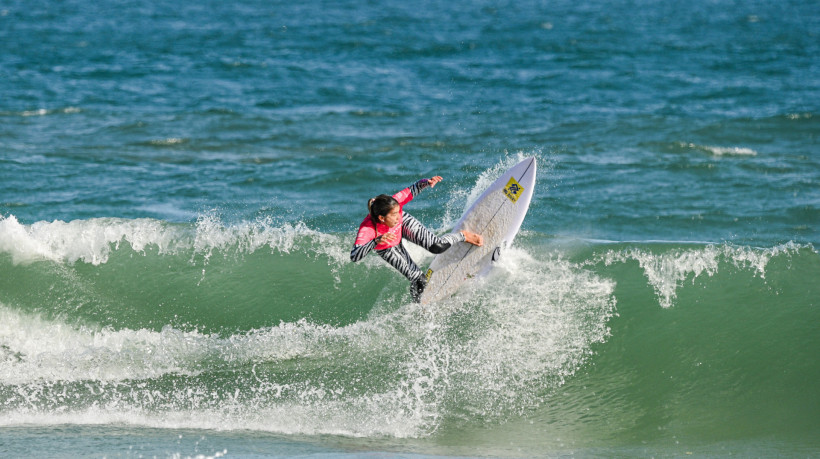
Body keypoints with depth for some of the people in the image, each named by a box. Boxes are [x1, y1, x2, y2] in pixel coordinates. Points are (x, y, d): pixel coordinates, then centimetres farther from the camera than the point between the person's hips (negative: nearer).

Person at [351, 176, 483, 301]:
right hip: (386, 248, -2)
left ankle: (463, 236, 18)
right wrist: (376, 241, -68)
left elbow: (413, 189, -24)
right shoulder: (367, 229, -46)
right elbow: (354, 256, -56)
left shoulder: (393, 204, -38)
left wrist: (427, 182, -46)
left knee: (437, 247, -14)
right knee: (419, 281, -3)